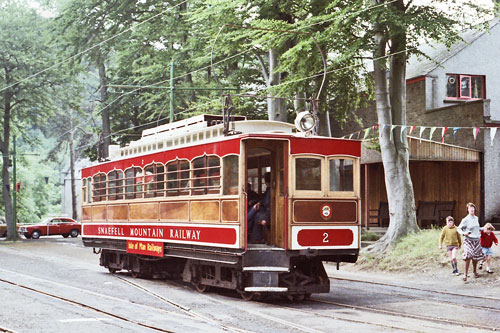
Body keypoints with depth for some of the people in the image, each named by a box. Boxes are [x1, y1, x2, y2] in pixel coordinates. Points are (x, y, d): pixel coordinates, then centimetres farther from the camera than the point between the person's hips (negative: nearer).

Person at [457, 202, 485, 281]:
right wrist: (463, 233, -20)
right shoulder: (465, 219, -8)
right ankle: (465, 274, -11)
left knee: (476, 257, 9)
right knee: (468, 257, -16)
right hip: (469, 240, -5)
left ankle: (475, 271, 28)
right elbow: (459, 228, -4)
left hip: (477, 240, 5)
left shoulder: (476, 218, 9)